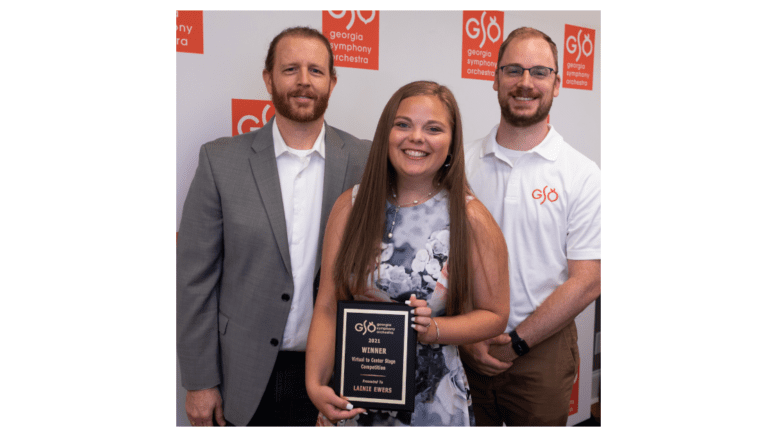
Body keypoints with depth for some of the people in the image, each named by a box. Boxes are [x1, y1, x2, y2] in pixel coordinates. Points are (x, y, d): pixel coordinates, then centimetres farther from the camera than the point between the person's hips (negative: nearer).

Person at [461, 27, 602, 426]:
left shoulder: (582, 175, -5)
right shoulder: (461, 163, 1)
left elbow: (587, 281, -8)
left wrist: (515, 343, -11)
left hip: (541, 353, -1)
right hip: (464, 350, 2)